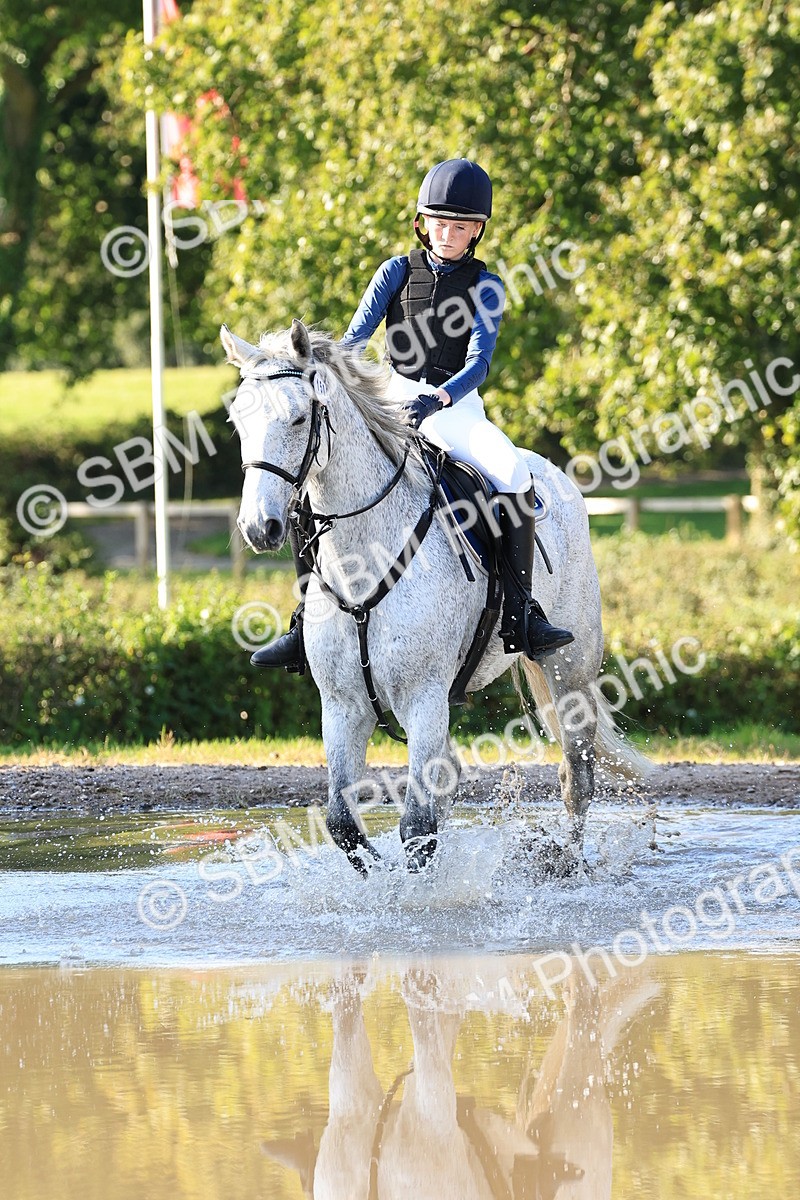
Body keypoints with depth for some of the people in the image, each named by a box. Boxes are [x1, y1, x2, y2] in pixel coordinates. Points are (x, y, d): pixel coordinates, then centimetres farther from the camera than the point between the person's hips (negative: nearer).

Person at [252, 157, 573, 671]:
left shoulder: (485, 286, 1)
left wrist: (436, 399, -30)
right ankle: (308, 624, -10)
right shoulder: (398, 272, 7)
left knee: (513, 472, -33)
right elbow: (355, 338, 1)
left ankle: (521, 614, -30)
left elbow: (478, 363, -11)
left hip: (458, 409, -2)